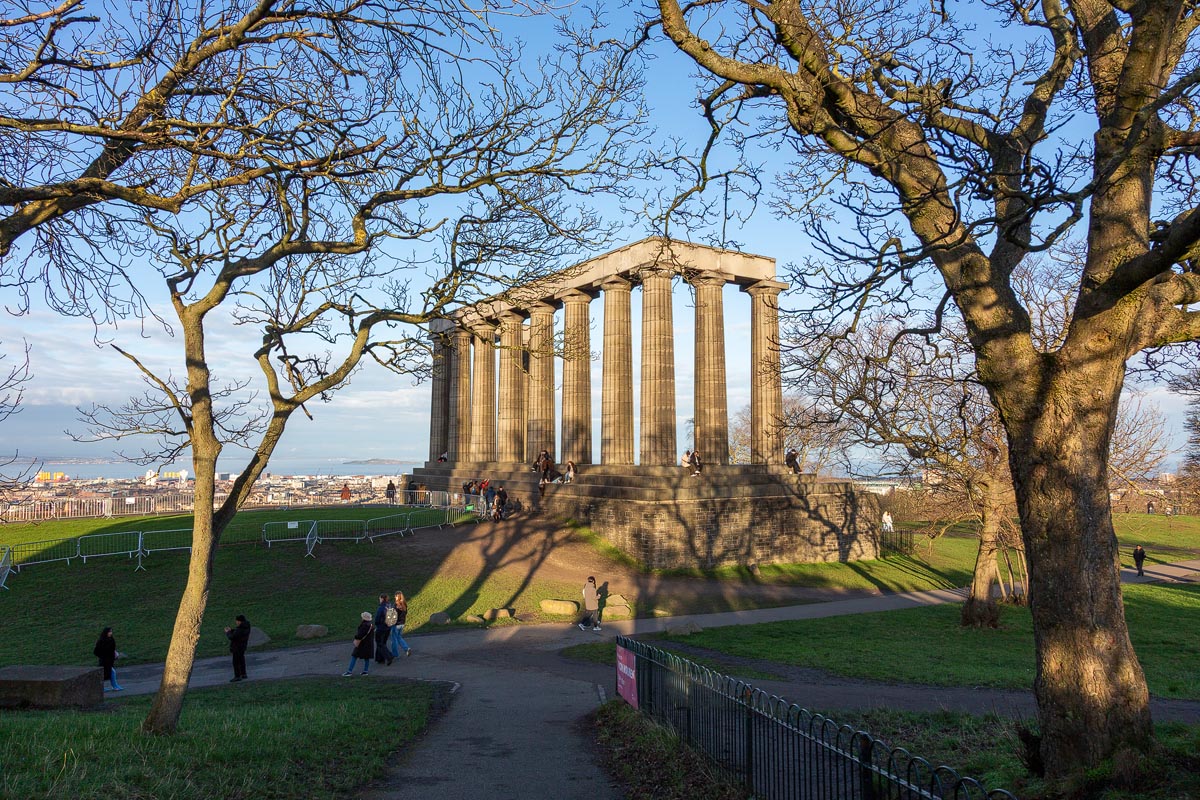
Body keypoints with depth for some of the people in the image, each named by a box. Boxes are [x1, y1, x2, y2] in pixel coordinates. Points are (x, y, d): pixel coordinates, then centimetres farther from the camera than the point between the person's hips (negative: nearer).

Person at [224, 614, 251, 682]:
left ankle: (237, 676, 4)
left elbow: (232, 637, -25)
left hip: (237, 647, -9)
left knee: (236, 662, 0)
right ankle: (243, 674, 29)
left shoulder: (239, 629, -29)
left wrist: (227, 632, -7)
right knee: (241, 660, 20)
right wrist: (231, 630, 5)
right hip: (243, 646, 10)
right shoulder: (246, 627, 0)